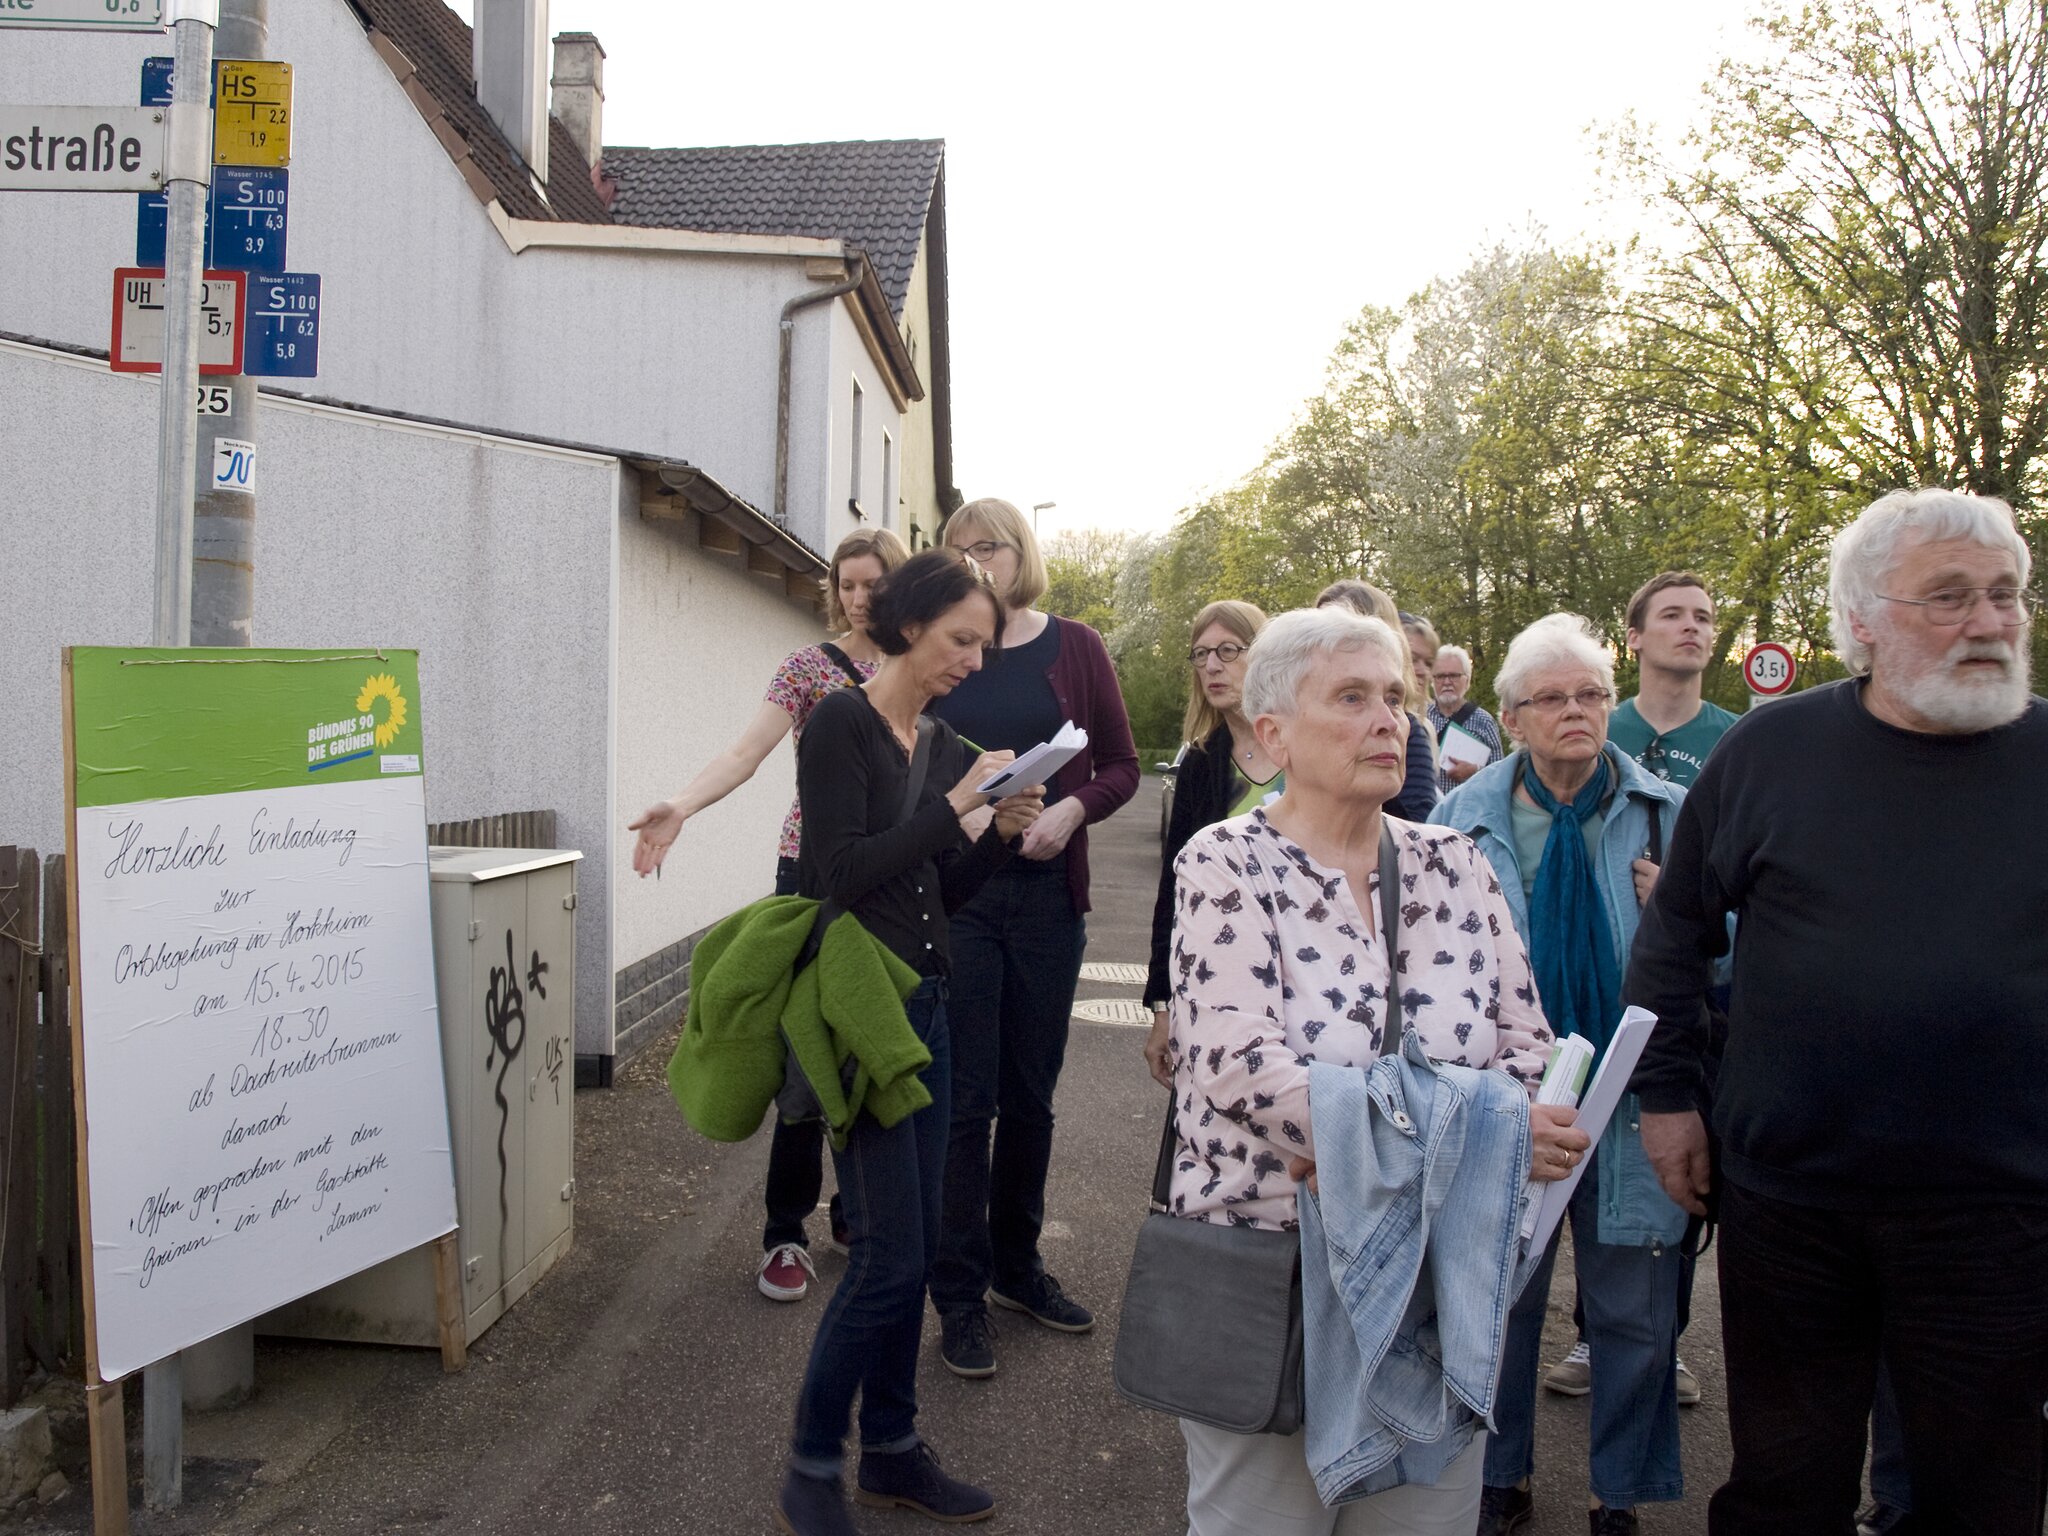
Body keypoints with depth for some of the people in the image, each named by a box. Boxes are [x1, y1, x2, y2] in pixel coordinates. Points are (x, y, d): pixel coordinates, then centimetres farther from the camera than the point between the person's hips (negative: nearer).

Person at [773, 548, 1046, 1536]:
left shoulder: (944, 746, 11)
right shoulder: (841, 725, -11)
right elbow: (840, 874, -19)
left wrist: (1001, 835, -2)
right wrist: (954, 805, -19)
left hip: (922, 1005, 8)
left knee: (911, 1246, 14)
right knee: (888, 1255, -5)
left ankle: (892, 1452, 29)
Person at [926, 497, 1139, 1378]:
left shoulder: (1073, 647, 4)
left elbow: (1121, 767, 5)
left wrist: (1073, 808, -14)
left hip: (1047, 893, 2)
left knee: (1029, 1095, 13)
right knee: (964, 1099, 0)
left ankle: (1017, 1266, 31)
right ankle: (960, 1298, 13)